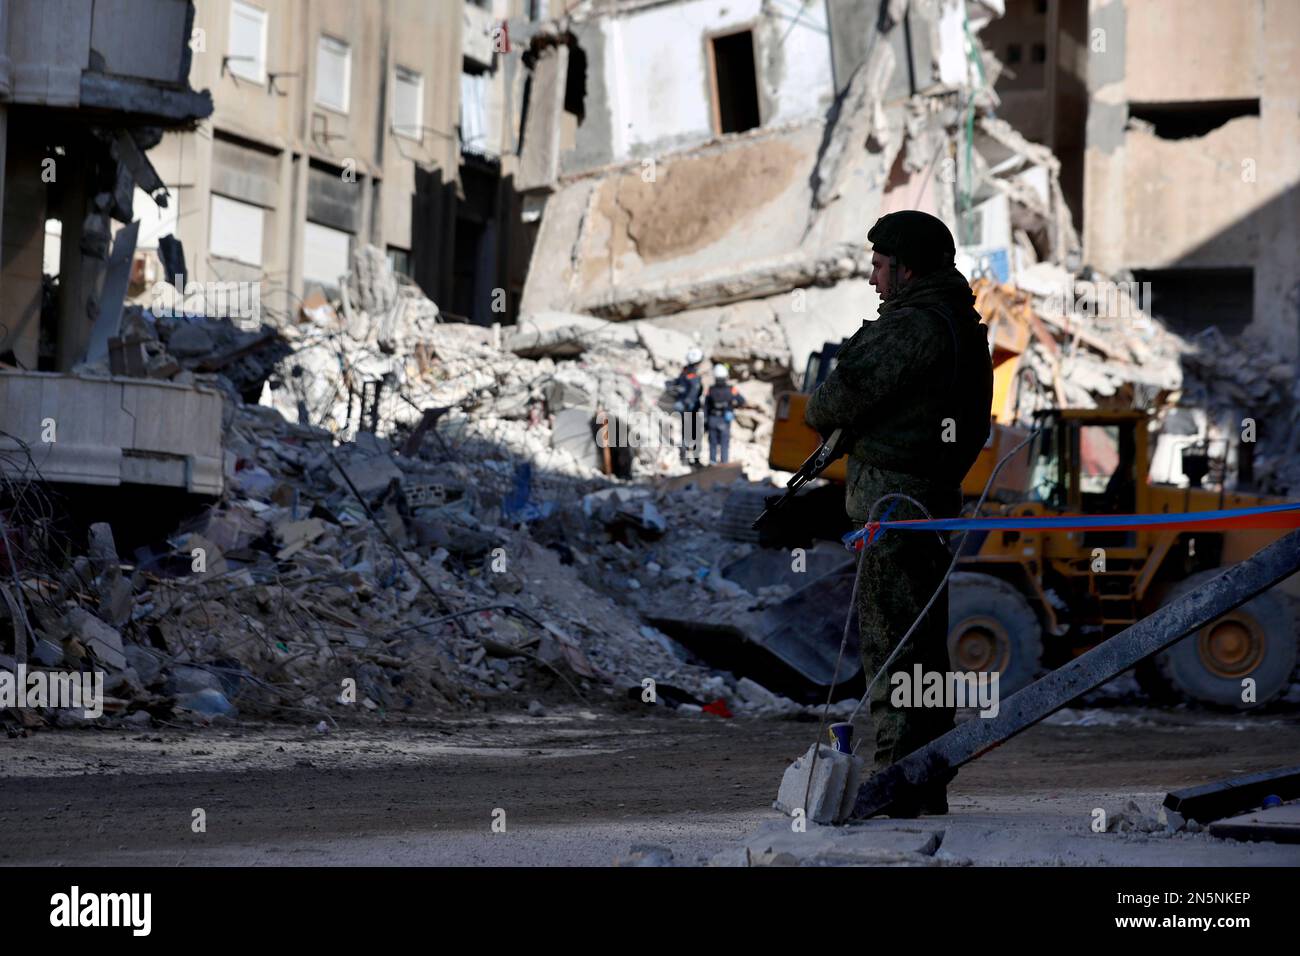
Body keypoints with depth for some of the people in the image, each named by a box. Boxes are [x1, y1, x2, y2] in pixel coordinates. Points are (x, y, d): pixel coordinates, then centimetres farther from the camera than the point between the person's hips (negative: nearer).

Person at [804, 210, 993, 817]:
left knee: (889, 637, -8)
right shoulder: (962, 325, 17)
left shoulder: (914, 326, -16)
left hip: (894, 499, -10)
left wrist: (819, 415, 6)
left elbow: (848, 394, -16)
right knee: (923, 644, 14)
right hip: (935, 495, 10)